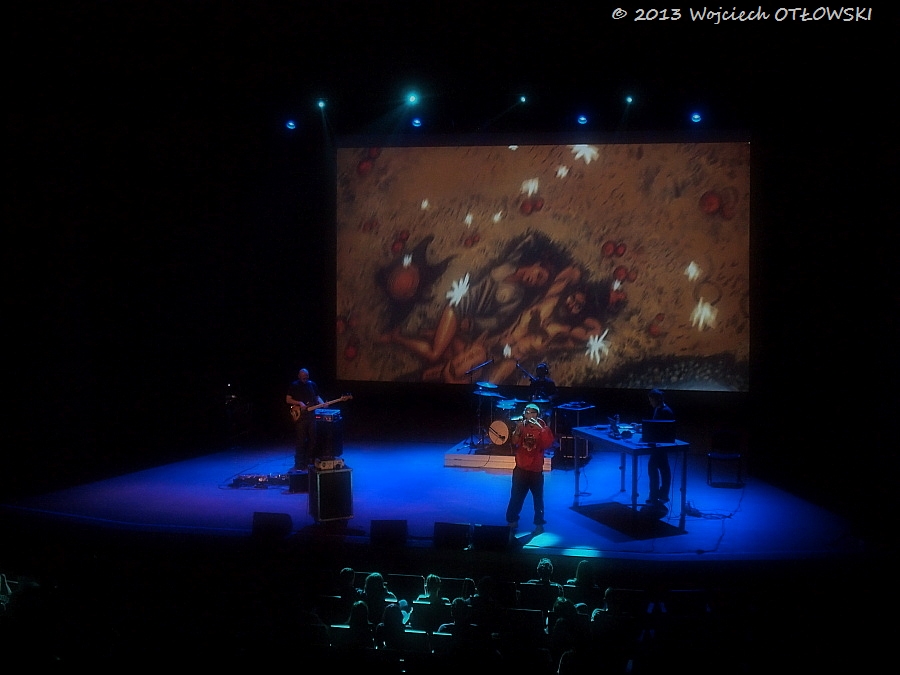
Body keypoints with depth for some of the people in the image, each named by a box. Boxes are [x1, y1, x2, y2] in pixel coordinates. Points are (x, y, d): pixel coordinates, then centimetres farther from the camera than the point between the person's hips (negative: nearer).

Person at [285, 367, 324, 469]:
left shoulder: (312, 384, 11)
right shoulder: (294, 386, -1)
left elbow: (317, 397, 17)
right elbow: (288, 400, -3)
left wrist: (323, 404, -2)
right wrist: (299, 403, -16)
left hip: (311, 415, 4)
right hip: (300, 416, -4)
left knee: (312, 439, 5)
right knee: (300, 440, -4)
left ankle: (310, 461, 15)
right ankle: (299, 465, 0)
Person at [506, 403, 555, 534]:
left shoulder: (543, 427, 0)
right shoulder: (521, 427, 3)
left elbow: (548, 444, -17)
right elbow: (514, 444, -9)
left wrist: (541, 429, -27)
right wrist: (517, 431, -24)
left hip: (536, 470, -1)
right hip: (521, 469, 1)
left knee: (538, 498, 5)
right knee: (516, 497, 2)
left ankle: (539, 524, 14)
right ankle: (512, 522, 11)